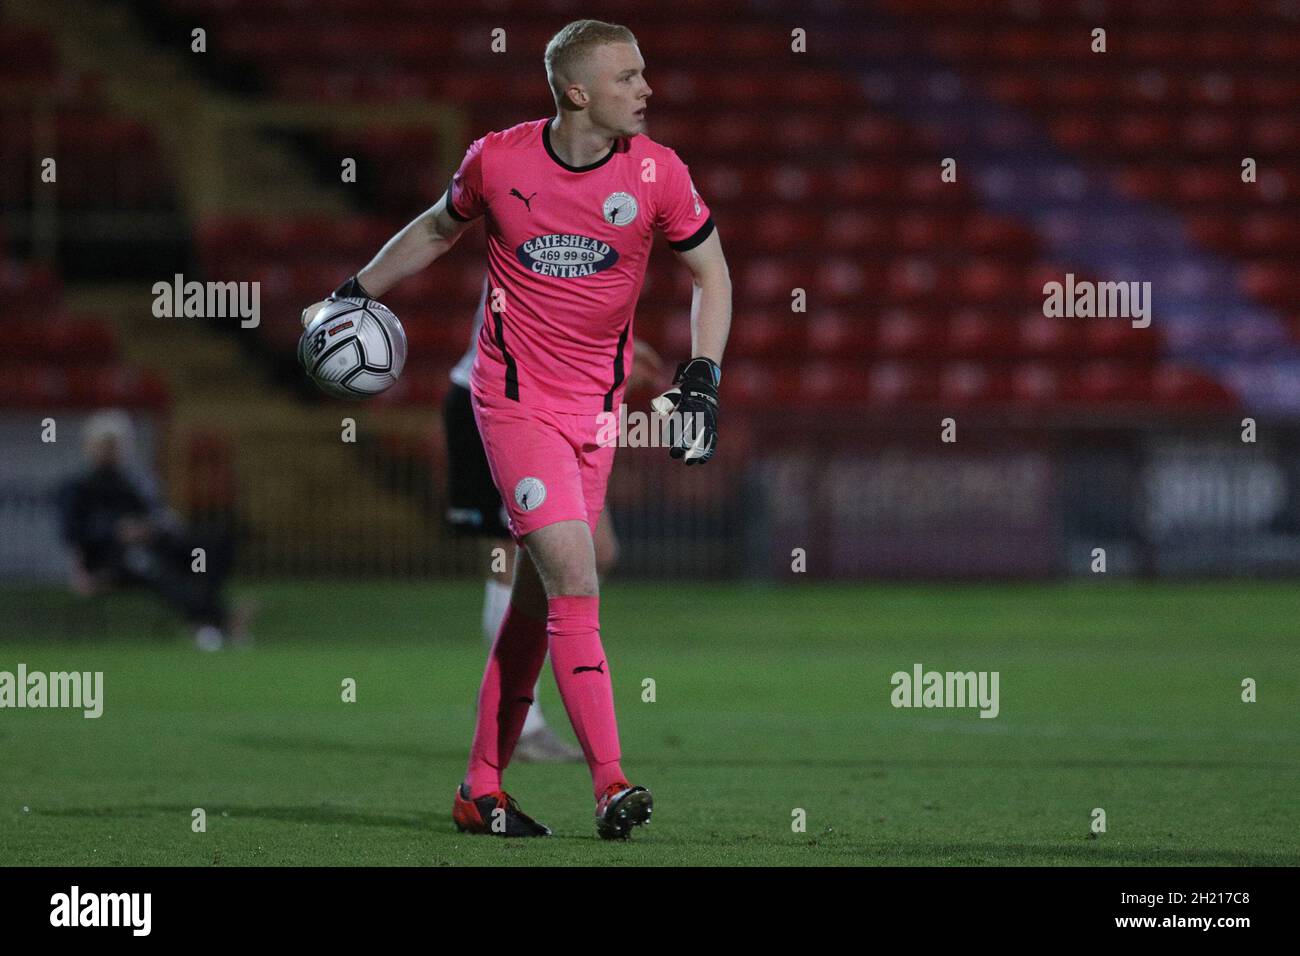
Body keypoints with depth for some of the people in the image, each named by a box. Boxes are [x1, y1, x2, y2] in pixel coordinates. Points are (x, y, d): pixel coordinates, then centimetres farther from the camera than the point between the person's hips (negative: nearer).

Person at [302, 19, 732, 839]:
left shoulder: (657, 173, -4)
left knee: (538, 598, 7)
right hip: (514, 395, -3)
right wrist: (353, 295, 14)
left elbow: (711, 271, 7)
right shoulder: (498, 161, -7)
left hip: (595, 404, 3)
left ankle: (483, 789, 18)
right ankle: (611, 786, -18)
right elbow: (438, 230, 14)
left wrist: (703, 376, -5)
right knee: (575, 577, -17)